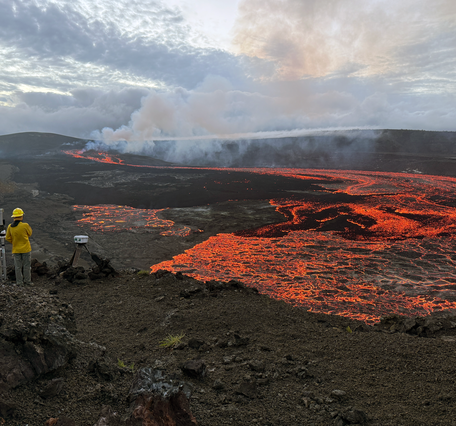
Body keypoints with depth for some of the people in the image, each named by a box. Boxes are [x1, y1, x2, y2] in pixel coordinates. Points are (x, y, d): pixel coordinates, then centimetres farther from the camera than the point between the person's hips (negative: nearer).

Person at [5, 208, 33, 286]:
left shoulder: (10, 227, -6)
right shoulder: (25, 225, -17)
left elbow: (8, 238, 3)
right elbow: (29, 233, 0)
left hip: (16, 249, 3)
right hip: (26, 249, -3)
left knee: (18, 266, 11)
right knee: (26, 266, 8)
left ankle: (19, 282, 15)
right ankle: (27, 281, 13)